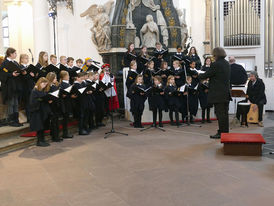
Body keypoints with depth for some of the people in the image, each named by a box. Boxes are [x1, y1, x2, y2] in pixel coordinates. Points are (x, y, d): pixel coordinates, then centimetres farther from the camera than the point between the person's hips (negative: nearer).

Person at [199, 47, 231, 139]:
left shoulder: (216, 64, -17)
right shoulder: (227, 63, 10)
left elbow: (206, 75, -11)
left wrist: (199, 75, 10)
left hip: (218, 94, -8)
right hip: (226, 93, 8)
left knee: (220, 113, -3)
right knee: (224, 113, 14)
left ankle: (221, 133, 3)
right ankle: (225, 132, 22)